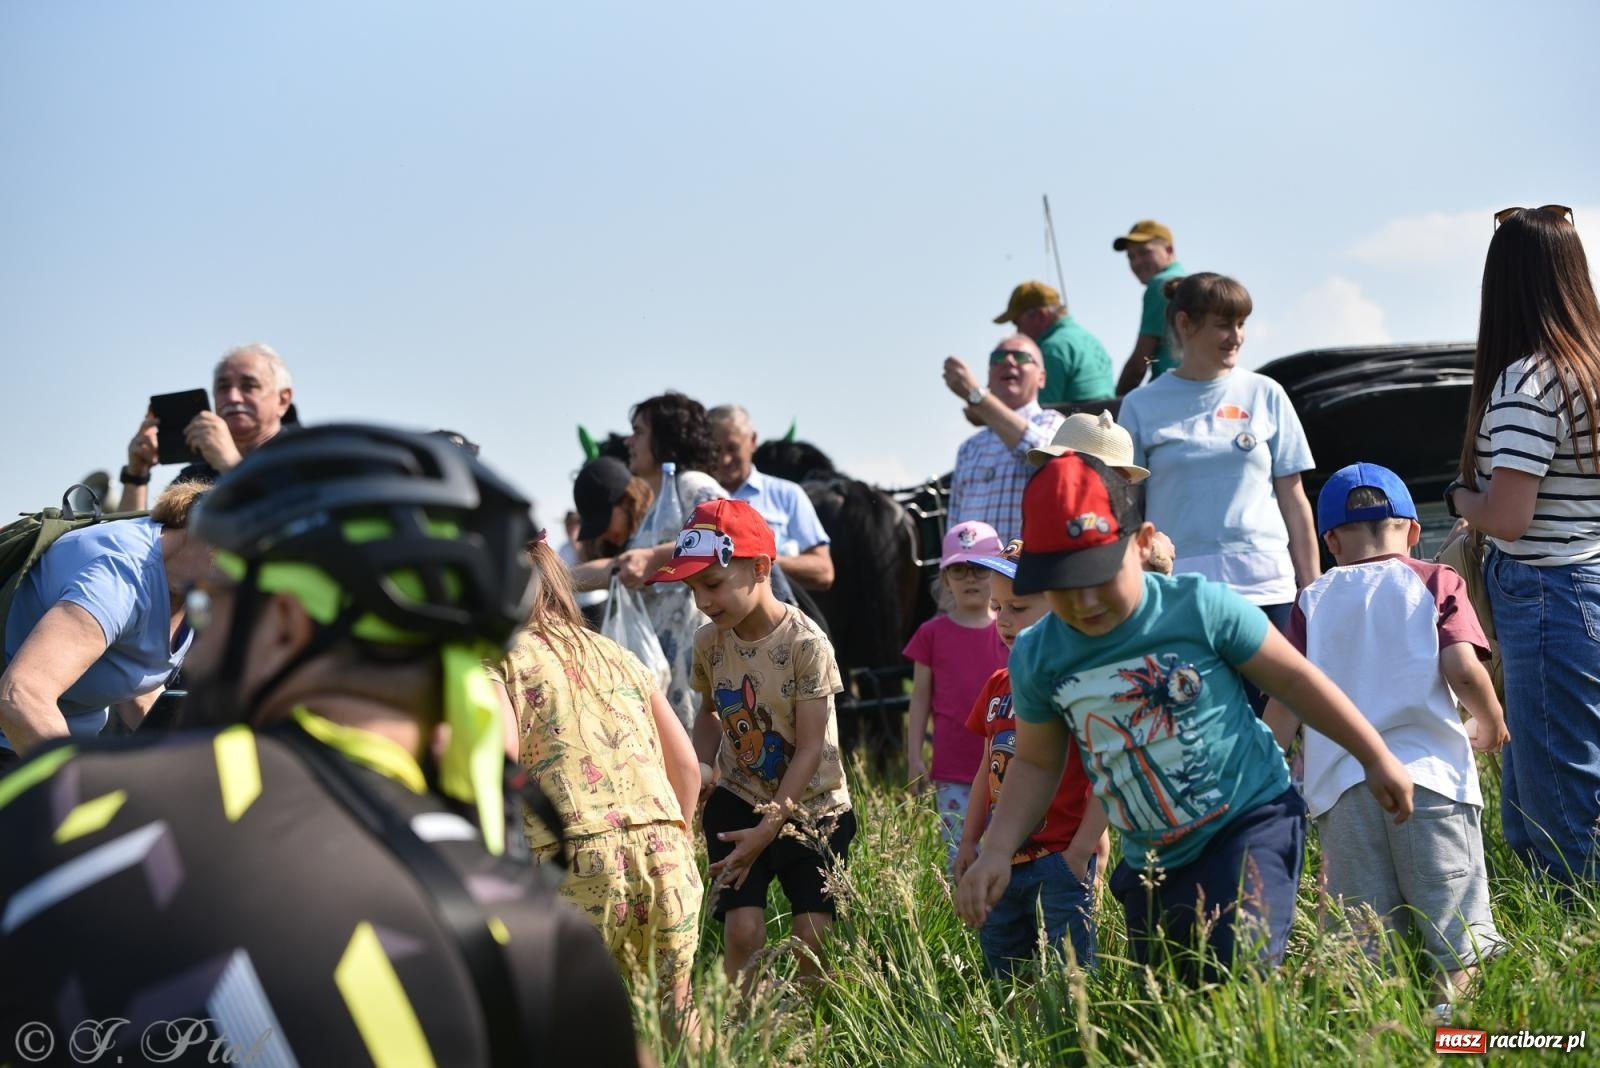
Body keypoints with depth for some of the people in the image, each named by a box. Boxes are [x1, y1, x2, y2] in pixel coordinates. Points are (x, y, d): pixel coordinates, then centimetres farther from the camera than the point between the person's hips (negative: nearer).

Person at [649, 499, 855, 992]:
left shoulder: (806, 644, -20)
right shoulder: (709, 642, -5)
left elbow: (810, 750, -18)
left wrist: (768, 829, -21)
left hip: (811, 808, -3)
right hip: (739, 802, 3)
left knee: (814, 934, -8)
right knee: (742, 929, -11)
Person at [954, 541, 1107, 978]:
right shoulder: (999, 685, 11)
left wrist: (1083, 848, -16)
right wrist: (969, 842, 16)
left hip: (1061, 860, -8)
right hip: (1002, 861, 8)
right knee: (1002, 976, 14)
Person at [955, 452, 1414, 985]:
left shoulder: (1202, 607, -15)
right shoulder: (1037, 658, -5)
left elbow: (1296, 679, -3)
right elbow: (1036, 763, 11)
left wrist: (1377, 758, 5)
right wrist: (997, 852, -2)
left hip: (1250, 821, -5)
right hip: (1151, 861, 5)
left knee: (1237, 967, -27)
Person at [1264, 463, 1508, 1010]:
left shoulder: (1313, 600, 14)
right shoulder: (1436, 582, 9)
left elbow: (1286, 698, 8)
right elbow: (1462, 670, -4)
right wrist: (1492, 725, 15)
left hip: (1342, 787, 2)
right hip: (1429, 773, -2)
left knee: (1365, 947, 1)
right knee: (1463, 941, -5)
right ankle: (1455, 992, -31)